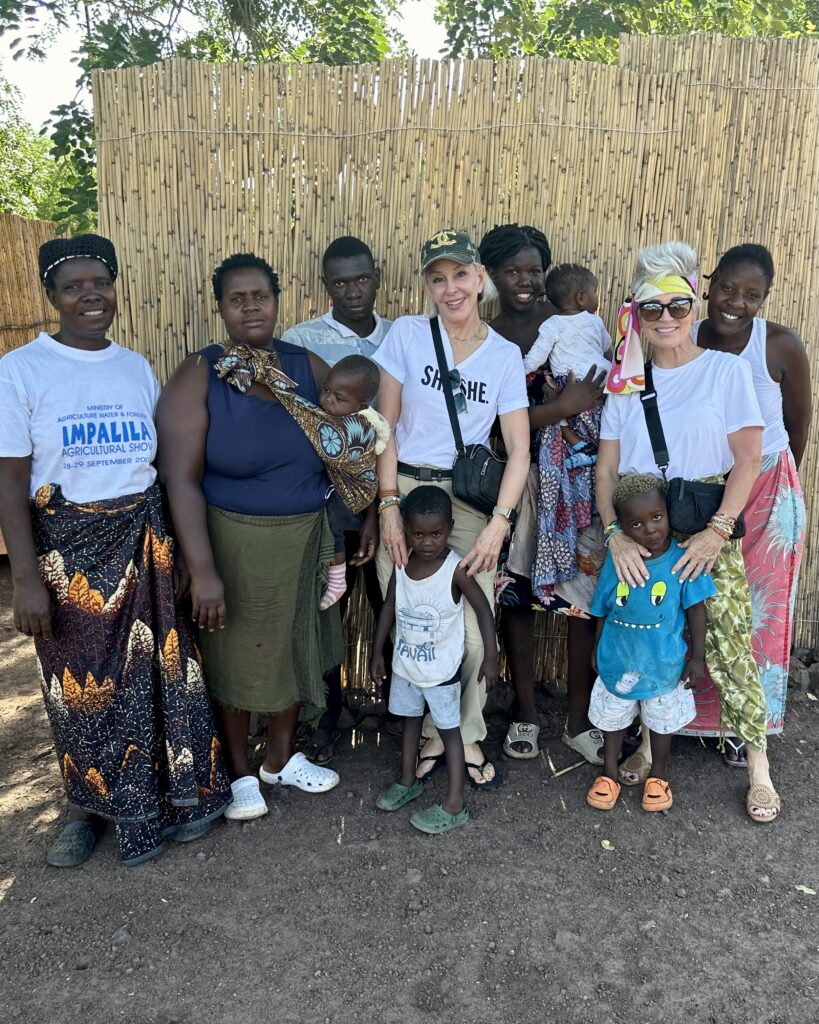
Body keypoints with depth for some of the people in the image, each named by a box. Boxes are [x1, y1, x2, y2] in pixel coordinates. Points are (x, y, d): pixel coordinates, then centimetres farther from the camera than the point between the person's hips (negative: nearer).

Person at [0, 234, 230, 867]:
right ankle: (91, 806, 33)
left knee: (160, 671, 9)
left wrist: (181, 546, 7)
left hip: (145, 539, 3)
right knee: (83, 684, 11)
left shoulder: (138, 368, 6)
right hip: (68, 546, -3)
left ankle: (179, 794, 29)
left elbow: (164, 463, 9)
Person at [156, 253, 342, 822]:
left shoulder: (311, 368, -1)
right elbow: (181, 479, -18)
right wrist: (203, 570, -24)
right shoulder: (198, 378, -12)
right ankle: (240, 772, 34)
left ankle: (282, 759, 40)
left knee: (293, 648, 17)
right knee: (235, 657, 11)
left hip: (305, 541, 4)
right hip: (233, 543, -4)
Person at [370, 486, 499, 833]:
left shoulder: (456, 569, -23)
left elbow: (483, 609, -14)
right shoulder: (401, 562, -8)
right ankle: (408, 782, 40)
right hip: (405, 664, 5)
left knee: (449, 730, 6)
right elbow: (389, 607, 3)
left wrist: (490, 657, -16)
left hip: (442, 669, -5)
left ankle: (454, 805, 14)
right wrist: (377, 652, 6)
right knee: (410, 720, 21)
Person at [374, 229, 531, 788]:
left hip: (471, 499, 1)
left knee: (472, 633, -1)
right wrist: (389, 505, -8)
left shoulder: (505, 355, 2)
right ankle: (429, 735, 26)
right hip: (406, 489, 0)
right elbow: (386, 426, -1)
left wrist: (499, 523, -13)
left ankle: (469, 737, 24)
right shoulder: (407, 334, -1)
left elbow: (519, 449, -2)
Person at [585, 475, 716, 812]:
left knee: (661, 721, 21)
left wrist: (697, 657, -7)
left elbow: (695, 610, -9)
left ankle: (658, 775, 45)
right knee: (612, 719, 19)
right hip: (618, 661, 1)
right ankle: (609, 774, 42)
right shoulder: (615, 562, -14)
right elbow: (603, 611, -1)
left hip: (664, 665, -1)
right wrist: (597, 650, 8)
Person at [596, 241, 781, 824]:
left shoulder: (727, 369, 0)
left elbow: (749, 459, -4)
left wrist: (717, 532, -13)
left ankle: (759, 769, 14)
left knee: (729, 649, -3)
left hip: (707, 530, -2)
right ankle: (648, 745, 26)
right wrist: (615, 534, -11)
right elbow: (606, 469, 3)